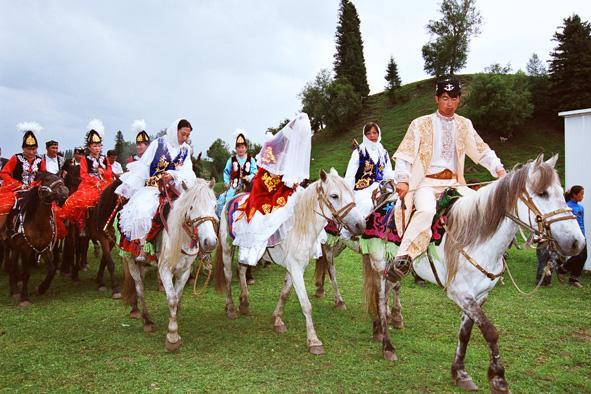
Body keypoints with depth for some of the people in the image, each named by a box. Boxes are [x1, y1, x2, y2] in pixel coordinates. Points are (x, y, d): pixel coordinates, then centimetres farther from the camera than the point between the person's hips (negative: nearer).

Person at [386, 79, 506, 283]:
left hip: (454, 183, 4)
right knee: (426, 210, -35)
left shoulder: (465, 125, 15)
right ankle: (402, 258, -30)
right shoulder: (420, 124, 4)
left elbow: (482, 151, 16)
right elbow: (405, 154, 0)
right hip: (426, 182, -4)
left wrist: (499, 169, -1)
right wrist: (403, 180, -15)